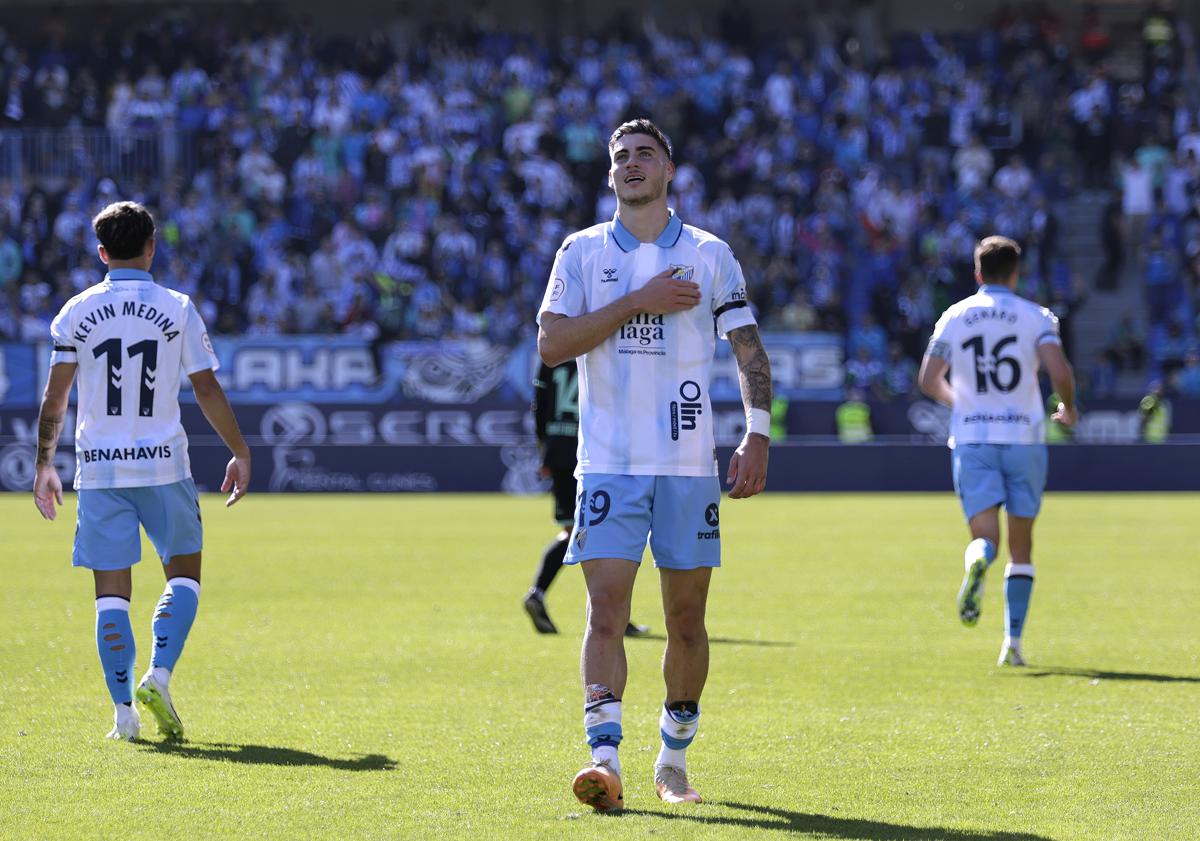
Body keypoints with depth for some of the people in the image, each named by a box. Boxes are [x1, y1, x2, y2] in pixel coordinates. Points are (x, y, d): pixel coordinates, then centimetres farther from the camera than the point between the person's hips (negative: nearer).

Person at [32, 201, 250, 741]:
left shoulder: (77, 312, 2)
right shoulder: (177, 310, -1)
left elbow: (55, 396, -1)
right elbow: (207, 390, -1)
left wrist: (44, 464, 7)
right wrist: (240, 454, 8)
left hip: (98, 468, 1)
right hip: (163, 463, -1)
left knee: (111, 593, 4)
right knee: (184, 574, 12)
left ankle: (123, 712, -1)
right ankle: (158, 677, -9)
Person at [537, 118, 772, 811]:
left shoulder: (710, 254, 7)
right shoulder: (583, 251, 6)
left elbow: (750, 351, 6)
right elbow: (552, 343, -5)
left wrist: (758, 436, -6)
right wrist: (639, 303, -12)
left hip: (689, 464, 1)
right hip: (609, 463, -1)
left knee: (686, 618, 5)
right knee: (606, 608, -14)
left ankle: (675, 760, 19)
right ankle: (605, 757, -19)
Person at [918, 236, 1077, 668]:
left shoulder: (954, 317, 6)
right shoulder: (1035, 317, 0)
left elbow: (928, 380, 6)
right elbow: (1059, 371, -13)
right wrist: (1068, 409, 6)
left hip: (971, 439, 1)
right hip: (1024, 437, -1)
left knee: (985, 535, -4)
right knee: (1021, 546, 10)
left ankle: (979, 558, -42)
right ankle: (1013, 641, 4)